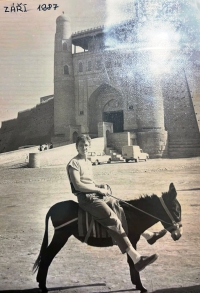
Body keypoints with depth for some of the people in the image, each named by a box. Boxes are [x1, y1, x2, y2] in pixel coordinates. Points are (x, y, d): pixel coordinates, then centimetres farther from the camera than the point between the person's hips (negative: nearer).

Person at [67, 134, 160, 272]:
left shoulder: (88, 162, 20)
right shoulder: (74, 163, -7)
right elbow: (78, 185, -17)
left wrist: (100, 186, 7)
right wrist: (99, 189, -14)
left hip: (96, 195, 10)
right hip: (86, 198, -10)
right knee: (114, 221, -22)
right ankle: (136, 258, -25)